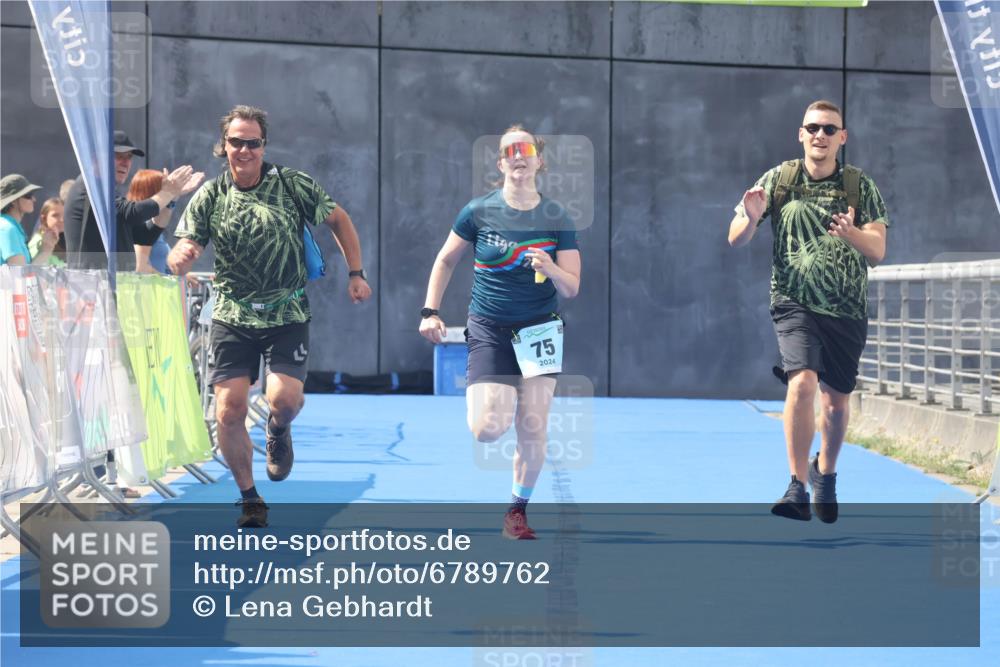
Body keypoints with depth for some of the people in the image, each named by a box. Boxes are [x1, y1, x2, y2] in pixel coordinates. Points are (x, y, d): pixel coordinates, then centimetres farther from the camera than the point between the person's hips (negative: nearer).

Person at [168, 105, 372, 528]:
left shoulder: (293, 185, -4)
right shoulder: (209, 197, -2)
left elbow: (338, 220, 9)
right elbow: (179, 259, -6)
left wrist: (356, 274, 4)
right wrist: (179, 259, -30)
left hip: (288, 314, -1)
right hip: (232, 315, 1)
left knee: (284, 398, -20)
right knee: (229, 411, -6)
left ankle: (278, 431, 20)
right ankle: (249, 500, 14)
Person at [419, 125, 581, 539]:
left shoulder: (557, 219, -3)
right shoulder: (479, 212, -5)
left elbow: (572, 289, -3)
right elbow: (446, 260, 9)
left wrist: (553, 271, -24)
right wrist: (430, 312, 3)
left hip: (540, 329, 1)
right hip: (490, 330, -1)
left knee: (533, 430, 0)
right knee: (489, 430, -15)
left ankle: (518, 509, 20)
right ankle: (475, 393, 21)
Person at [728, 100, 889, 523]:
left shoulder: (860, 186, 0)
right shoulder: (778, 180, -1)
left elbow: (878, 251, -7)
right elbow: (734, 242, 0)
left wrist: (850, 233, -29)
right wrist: (751, 219, -23)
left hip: (847, 309, 2)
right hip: (794, 302, -2)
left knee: (836, 400, 10)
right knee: (802, 382, -23)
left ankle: (825, 475, 38)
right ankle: (798, 487, -17)